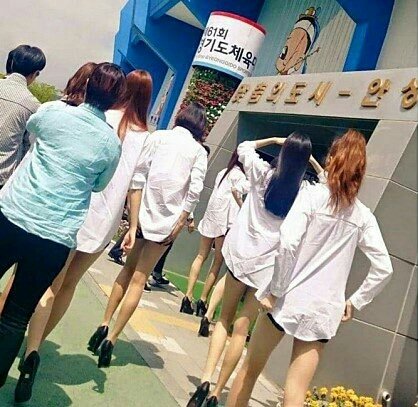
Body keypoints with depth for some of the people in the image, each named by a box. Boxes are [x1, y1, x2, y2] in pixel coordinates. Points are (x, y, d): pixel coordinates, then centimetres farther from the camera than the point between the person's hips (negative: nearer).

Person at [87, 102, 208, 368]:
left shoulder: (158, 136, 5)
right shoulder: (199, 151, 2)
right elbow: (195, 189, -9)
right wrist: (181, 222, -6)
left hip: (142, 212, 2)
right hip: (167, 220, -2)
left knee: (129, 269, 21)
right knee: (139, 279, 6)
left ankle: (105, 325, 17)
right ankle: (111, 339, 4)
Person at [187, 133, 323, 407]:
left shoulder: (263, 173, -3)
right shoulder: (306, 191, -6)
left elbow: (244, 147, 15)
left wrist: (274, 140, 18)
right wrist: (313, 161, 11)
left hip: (241, 254, 1)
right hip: (269, 264, -1)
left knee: (225, 319, 16)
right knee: (241, 329, 6)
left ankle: (206, 380, 1)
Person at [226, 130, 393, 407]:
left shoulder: (312, 196, -4)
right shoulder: (364, 216, 6)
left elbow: (287, 243, -18)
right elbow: (384, 268, 4)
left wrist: (276, 289, -10)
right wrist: (355, 302, 12)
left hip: (288, 299, -2)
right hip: (324, 311, 3)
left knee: (250, 369, 16)